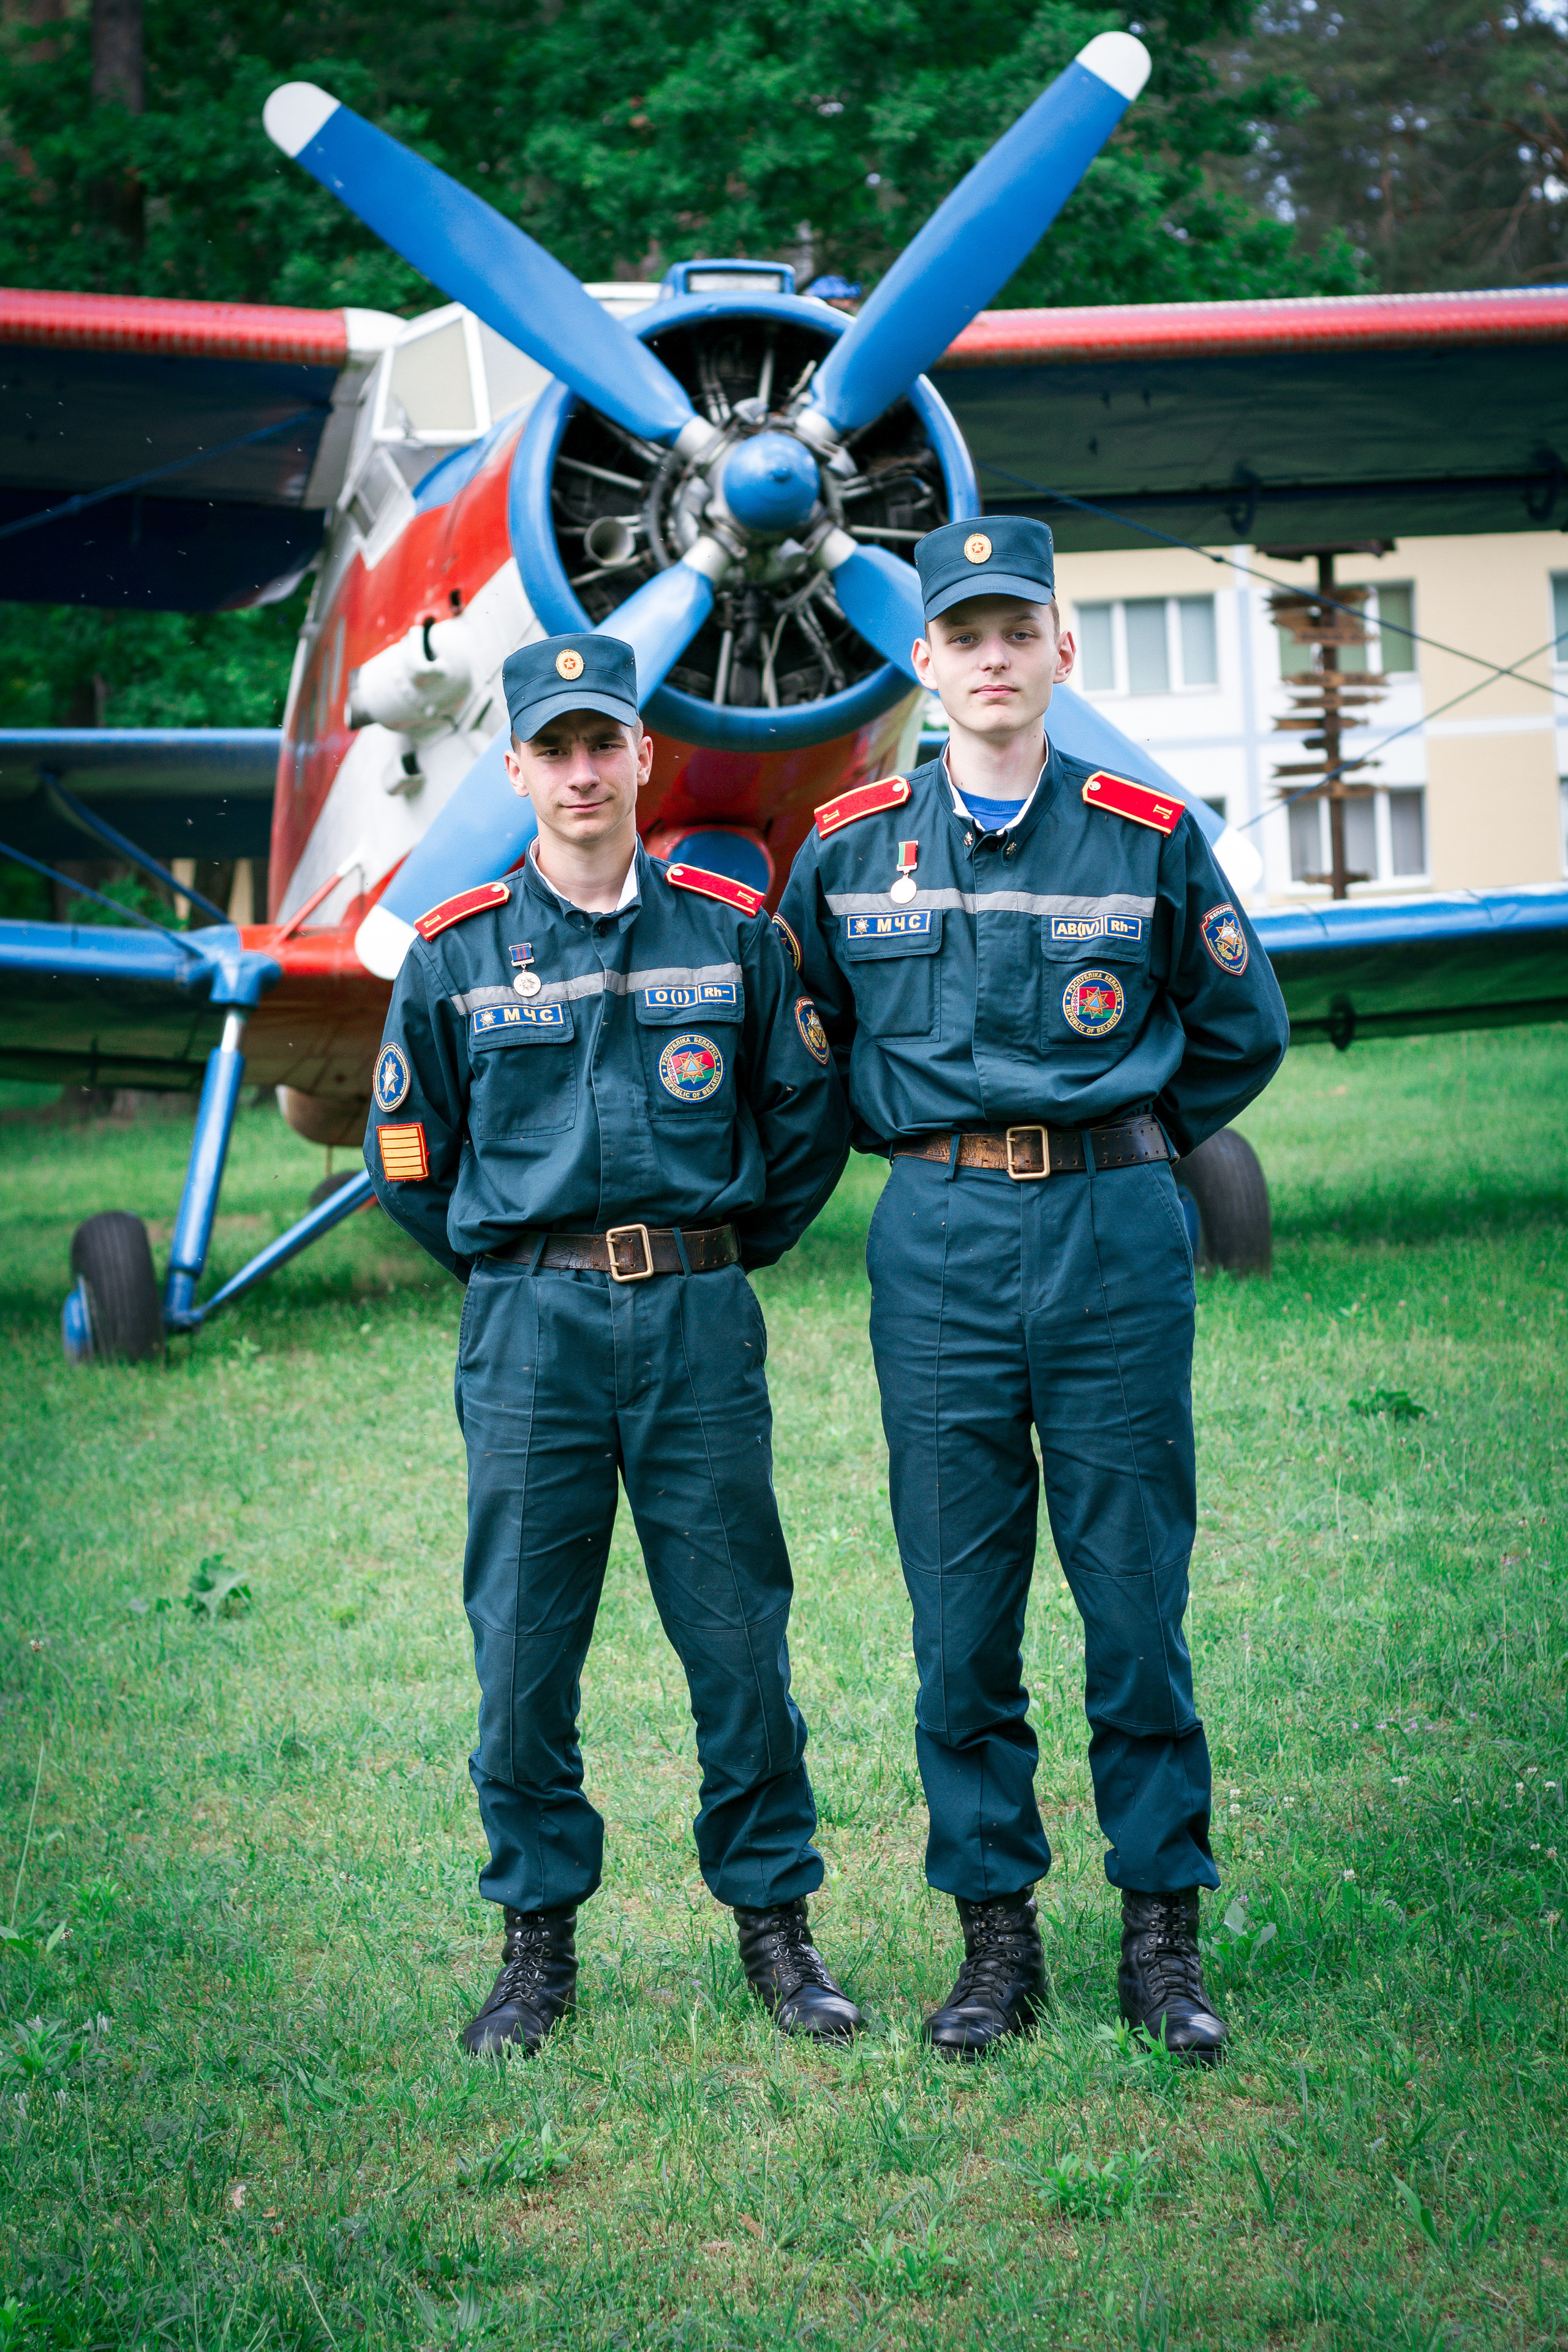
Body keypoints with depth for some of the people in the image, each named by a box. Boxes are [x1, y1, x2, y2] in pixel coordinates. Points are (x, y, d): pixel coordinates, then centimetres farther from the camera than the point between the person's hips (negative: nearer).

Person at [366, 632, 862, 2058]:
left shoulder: (732, 933, 5)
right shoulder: (457, 955, 3)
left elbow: (809, 1119, 13)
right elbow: (408, 1155, 13)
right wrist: (516, 1273, 12)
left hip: (703, 1323, 0)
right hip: (529, 1329, 0)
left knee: (739, 1634, 2)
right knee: (524, 1645, 2)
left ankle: (775, 1918, 15)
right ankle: (538, 1935, 15)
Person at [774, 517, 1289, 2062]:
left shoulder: (1149, 840, 3)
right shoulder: (849, 851, 6)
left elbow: (1240, 1034, 14)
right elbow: (809, 1041, 21)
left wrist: (1114, 1147, 11)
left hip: (1115, 1240, -1)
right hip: (937, 1252, 1)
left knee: (1136, 1602, 2)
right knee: (960, 1616, 4)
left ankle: (1161, 1933, 13)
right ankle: (994, 1936, 15)